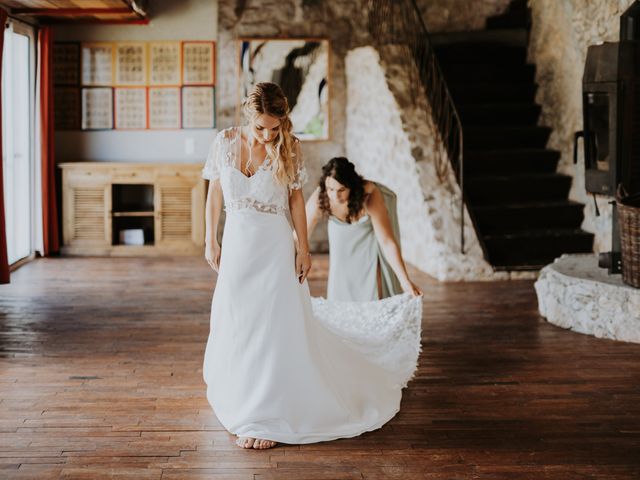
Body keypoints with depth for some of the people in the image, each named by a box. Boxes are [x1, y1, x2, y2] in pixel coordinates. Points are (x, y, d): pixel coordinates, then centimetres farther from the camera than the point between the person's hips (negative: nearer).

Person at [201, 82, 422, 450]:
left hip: (275, 245, -3)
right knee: (234, 324, 16)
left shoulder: (288, 147, -9)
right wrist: (211, 241, 6)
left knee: (272, 329, -4)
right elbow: (215, 193, 4)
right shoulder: (225, 142, -5)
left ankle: (266, 419, 2)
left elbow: (296, 198, -2)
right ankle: (239, 395, 41)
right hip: (237, 242, 3)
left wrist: (303, 248, -3)